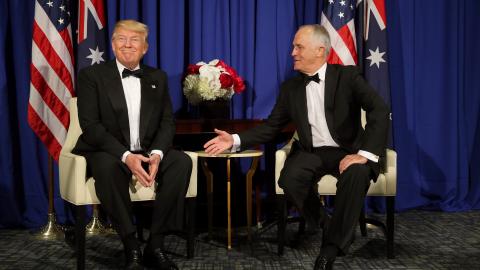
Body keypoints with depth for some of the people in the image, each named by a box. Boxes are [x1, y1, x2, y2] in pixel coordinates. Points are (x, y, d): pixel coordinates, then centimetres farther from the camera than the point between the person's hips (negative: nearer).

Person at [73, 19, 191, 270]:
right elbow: (90, 126, -10)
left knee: (182, 161, -25)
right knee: (107, 166, -38)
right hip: (109, 152, -3)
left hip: (148, 152, 4)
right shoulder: (91, 75, -1)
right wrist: (126, 156, -24)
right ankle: (131, 247, -27)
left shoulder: (158, 77, 12)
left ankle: (155, 244, -19)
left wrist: (156, 153, -16)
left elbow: (167, 122, 6)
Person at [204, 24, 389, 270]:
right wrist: (235, 140, -6)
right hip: (312, 152, 3)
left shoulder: (347, 76, -5)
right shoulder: (290, 88, 8)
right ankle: (323, 225, -2)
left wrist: (364, 154, -27)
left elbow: (379, 111, -15)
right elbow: (271, 127, 9)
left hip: (347, 151, -3)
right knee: (290, 179, -29)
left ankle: (333, 245, -21)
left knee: (356, 174, -37)